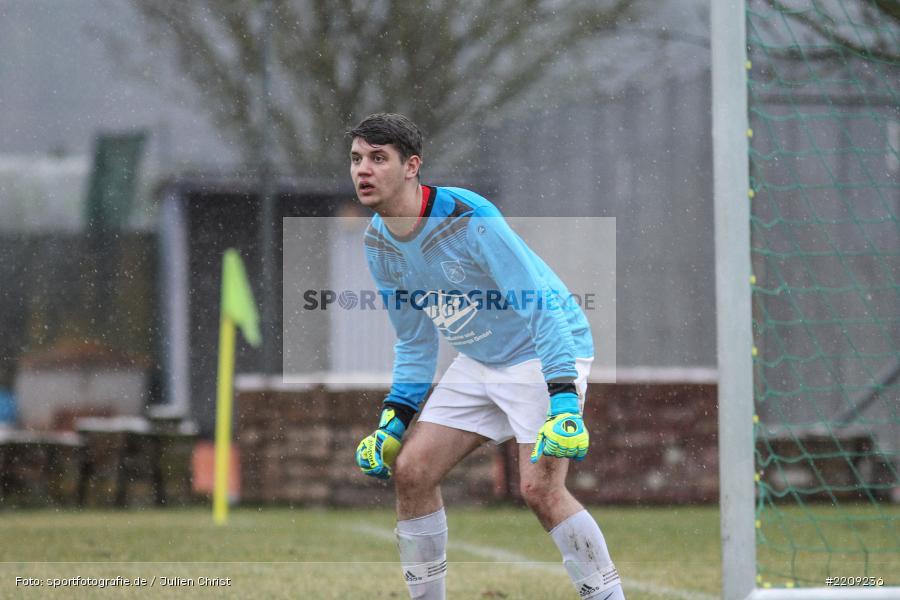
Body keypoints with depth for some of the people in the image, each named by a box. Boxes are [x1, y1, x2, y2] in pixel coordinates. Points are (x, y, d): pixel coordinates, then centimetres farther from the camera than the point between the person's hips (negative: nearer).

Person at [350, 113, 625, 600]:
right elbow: (414, 343, 13)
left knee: (539, 487, -22)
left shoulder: (469, 218, -25)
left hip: (545, 356, -8)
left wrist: (563, 403, -33)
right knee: (410, 470, -2)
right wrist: (393, 422, 5)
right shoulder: (378, 244, -1)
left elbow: (542, 307, -26)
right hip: (479, 363, 8)